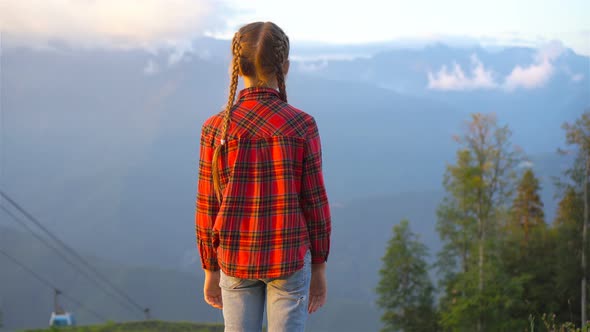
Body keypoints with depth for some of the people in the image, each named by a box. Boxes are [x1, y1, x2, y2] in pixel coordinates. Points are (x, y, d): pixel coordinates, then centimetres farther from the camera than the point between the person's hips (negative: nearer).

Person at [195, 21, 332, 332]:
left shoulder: (215, 129, -7)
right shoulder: (302, 125, -11)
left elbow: (207, 208, -2)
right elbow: (314, 201, -6)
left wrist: (211, 271, 9)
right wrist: (319, 267, 5)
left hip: (236, 260, 2)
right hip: (290, 259, -1)